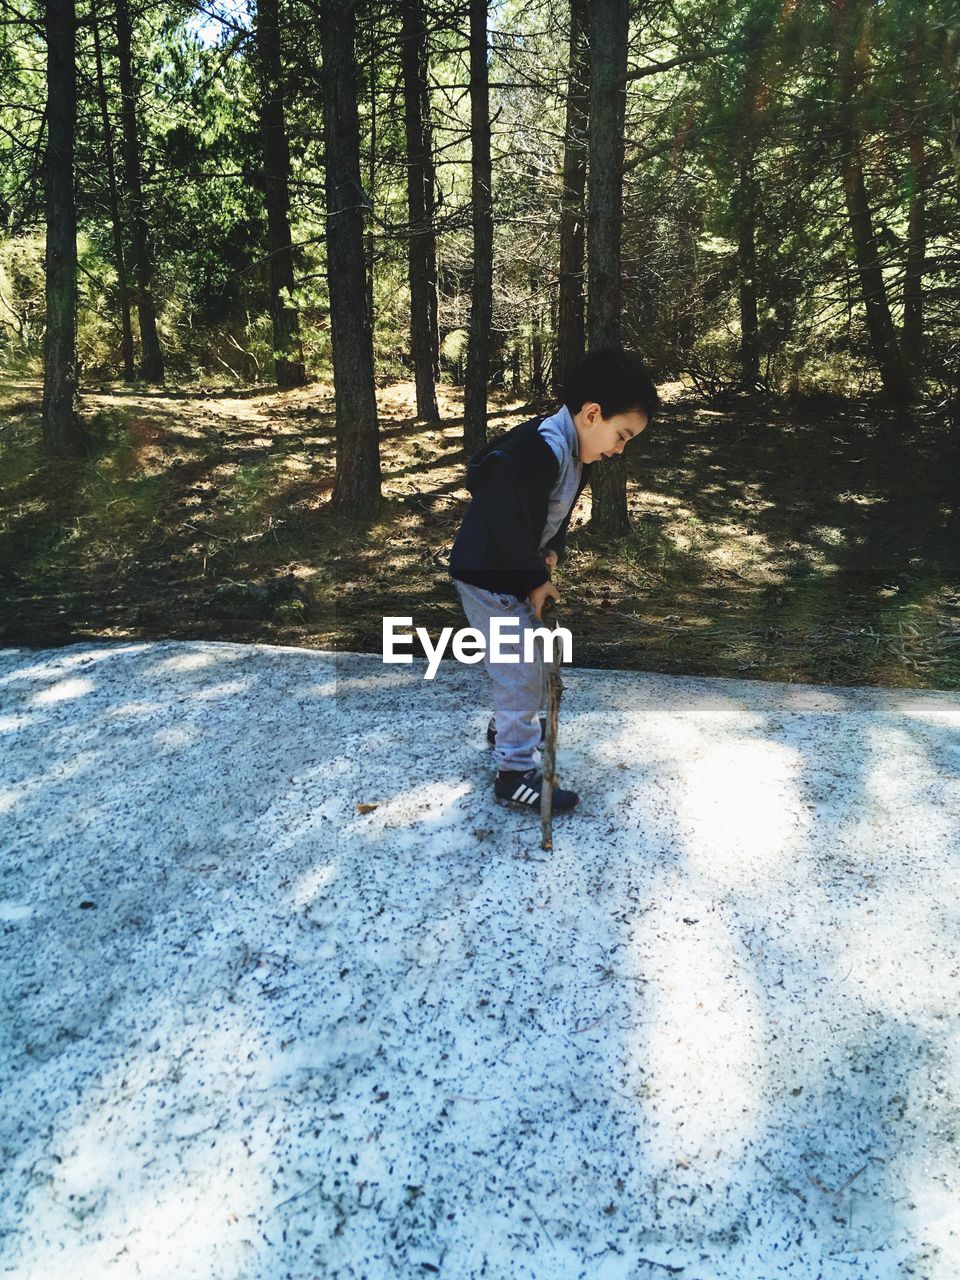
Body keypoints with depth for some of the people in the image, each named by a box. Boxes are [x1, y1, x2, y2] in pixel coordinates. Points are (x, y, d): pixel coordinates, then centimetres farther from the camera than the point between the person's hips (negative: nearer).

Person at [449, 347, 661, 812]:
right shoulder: (537, 452, -31)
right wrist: (535, 580, -15)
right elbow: (511, 527, -28)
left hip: (519, 571, 10)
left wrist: (552, 552, -3)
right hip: (489, 577, -10)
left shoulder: (576, 452, 2)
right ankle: (517, 772, 9)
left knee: (529, 654, 25)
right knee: (522, 672, -4)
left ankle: (509, 724, 48)